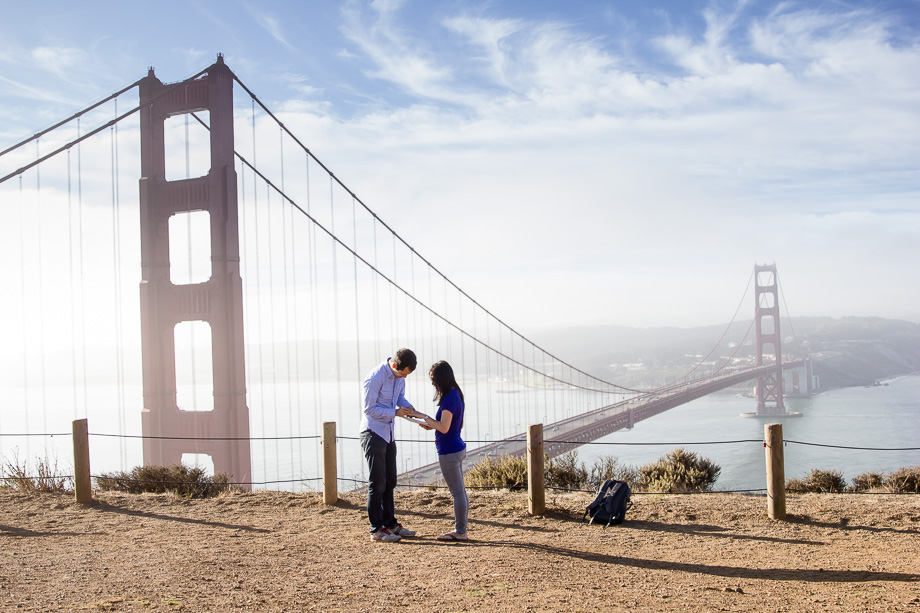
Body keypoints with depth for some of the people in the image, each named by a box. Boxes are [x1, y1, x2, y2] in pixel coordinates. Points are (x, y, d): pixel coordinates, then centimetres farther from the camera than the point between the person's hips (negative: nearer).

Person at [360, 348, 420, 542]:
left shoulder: (399, 375, 2)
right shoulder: (375, 378, -22)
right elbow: (369, 409, -19)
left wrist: (409, 408, -5)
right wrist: (395, 412, -22)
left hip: (388, 433, 8)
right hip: (373, 433, -8)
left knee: (390, 481, 14)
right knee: (377, 483, -5)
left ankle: (390, 523, 24)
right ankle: (376, 530, 1)